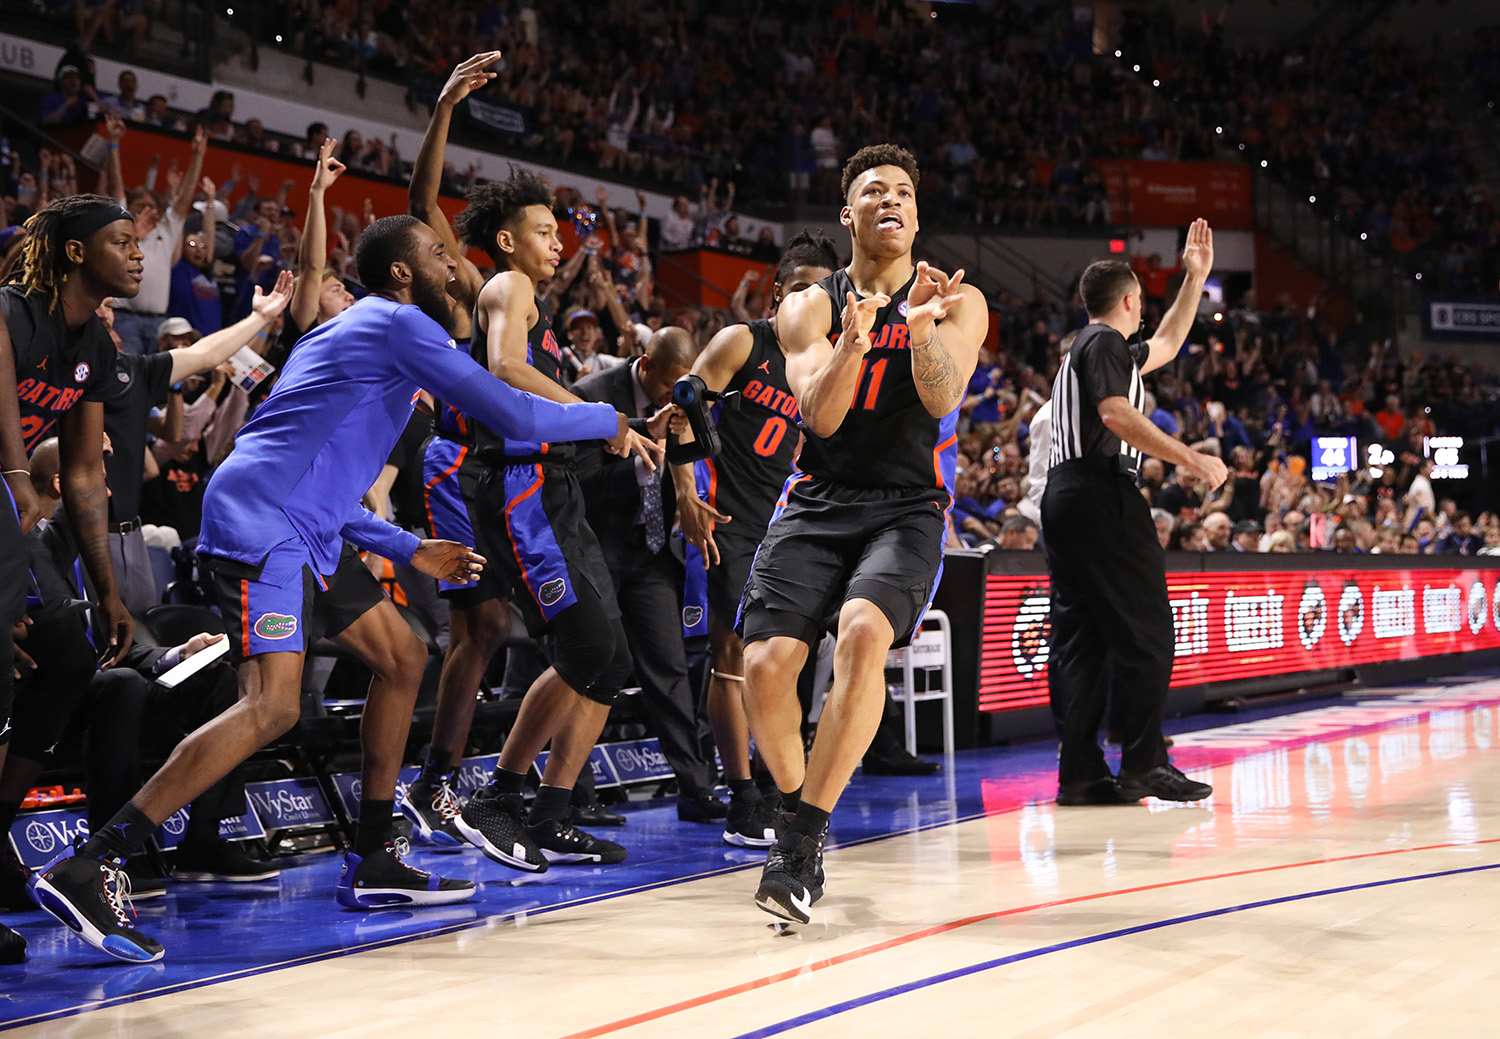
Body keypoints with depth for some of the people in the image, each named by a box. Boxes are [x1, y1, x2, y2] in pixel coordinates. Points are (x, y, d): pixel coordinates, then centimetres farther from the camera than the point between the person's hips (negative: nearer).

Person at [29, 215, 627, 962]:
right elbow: (514, 415, -7)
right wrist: (609, 419, 9)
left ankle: (373, 862, 17)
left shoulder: (349, 333, 27)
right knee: (272, 707, -21)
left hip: (303, 533, 11)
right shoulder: (400, 324, -3)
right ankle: (84, 868, -23)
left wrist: (410, 551, 30)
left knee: (402, 658, 14)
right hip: (258, 526, -11)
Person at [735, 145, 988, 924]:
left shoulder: (956, 303, 5)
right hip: (817, 503, 2)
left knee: (863, 632, -30)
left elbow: (942, 399, -12)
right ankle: (797, 812, 14)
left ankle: (803, 842, -25)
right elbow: (820, 416, -8)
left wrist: (920, 325, -30)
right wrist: (853, 340, -25)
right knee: (764, 664, -15)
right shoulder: (810, 307, 7)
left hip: (909, 508, -2)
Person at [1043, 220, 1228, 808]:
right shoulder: (1104, 344, -4)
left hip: (1065, 495, 10)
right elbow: (1116, 414, -19)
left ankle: (1079, 772, 4)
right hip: (1101, 494, -10)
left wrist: (1195, 278, 40)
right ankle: (1143, 764, -8)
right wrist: (1191, 460, -18)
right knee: (1145, 633, -7)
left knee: (1078, 637, 5)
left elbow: (1166, 346, 39)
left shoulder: (1087, 349, 26)